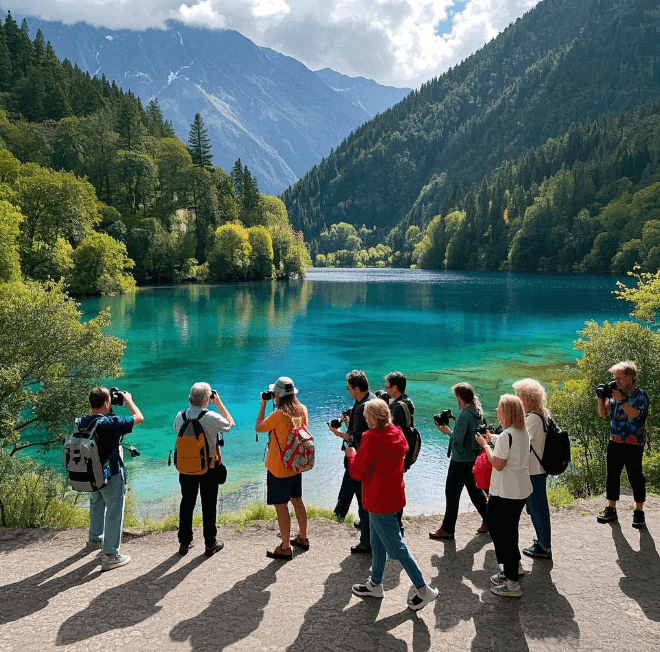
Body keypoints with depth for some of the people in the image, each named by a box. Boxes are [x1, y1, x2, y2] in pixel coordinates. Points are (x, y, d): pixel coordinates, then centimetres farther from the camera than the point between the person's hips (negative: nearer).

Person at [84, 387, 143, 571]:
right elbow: (139, 417, -14)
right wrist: (128, 400, 0)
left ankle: (95, 539, 49)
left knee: (96, 504, 30)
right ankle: (109, 556, 6)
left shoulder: (82, 422, -7)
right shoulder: (111, 423, -26)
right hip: (111, 475, -7)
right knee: (114, 514, 3)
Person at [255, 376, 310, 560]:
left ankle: (285, 548, 8)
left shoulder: (278, 414, -23)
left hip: (279, 468, -8)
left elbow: (258, 428, -9)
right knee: (297, 501, 21)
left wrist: (263, 405, -1)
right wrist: (280, 406, 14)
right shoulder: (302, 410, -3)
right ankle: (302, 538, 35)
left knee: (281, 506, 1)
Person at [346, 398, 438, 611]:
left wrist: (351, 455, 1)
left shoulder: (371, 439, -23)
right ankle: (375, 584, 34)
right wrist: (360, 454, 13)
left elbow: (358, 472, -16)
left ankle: (423, 589, 4)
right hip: (393, 495, 9)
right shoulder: (396, 434, 1)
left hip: (379, 501, -9)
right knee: (377, 542, 21)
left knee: (395, 546, 0)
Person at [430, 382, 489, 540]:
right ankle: (488, 521, 28)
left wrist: (448, 431, -7)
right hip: (472, 457, 9)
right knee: (474, 489, 21)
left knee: (452, 493, 1)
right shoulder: (478, 412, 6)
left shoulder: (464, 415, -22)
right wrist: (451, 430, 7)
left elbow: (458, 438, -23)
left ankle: (447, 529, 9)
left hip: (460, 459, -9)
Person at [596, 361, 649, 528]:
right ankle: (611, 510, 20)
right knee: (612, 475, 9)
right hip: (615, 442, 5)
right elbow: (603, 413, 8)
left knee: (635, 476, 1)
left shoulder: (641, 395, -7)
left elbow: (634, 414, -22)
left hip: (633, 444, -5)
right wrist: (601, 397, -6)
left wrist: (620, 400, -25)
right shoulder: (616, 393, 8)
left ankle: (639, 511, 15)